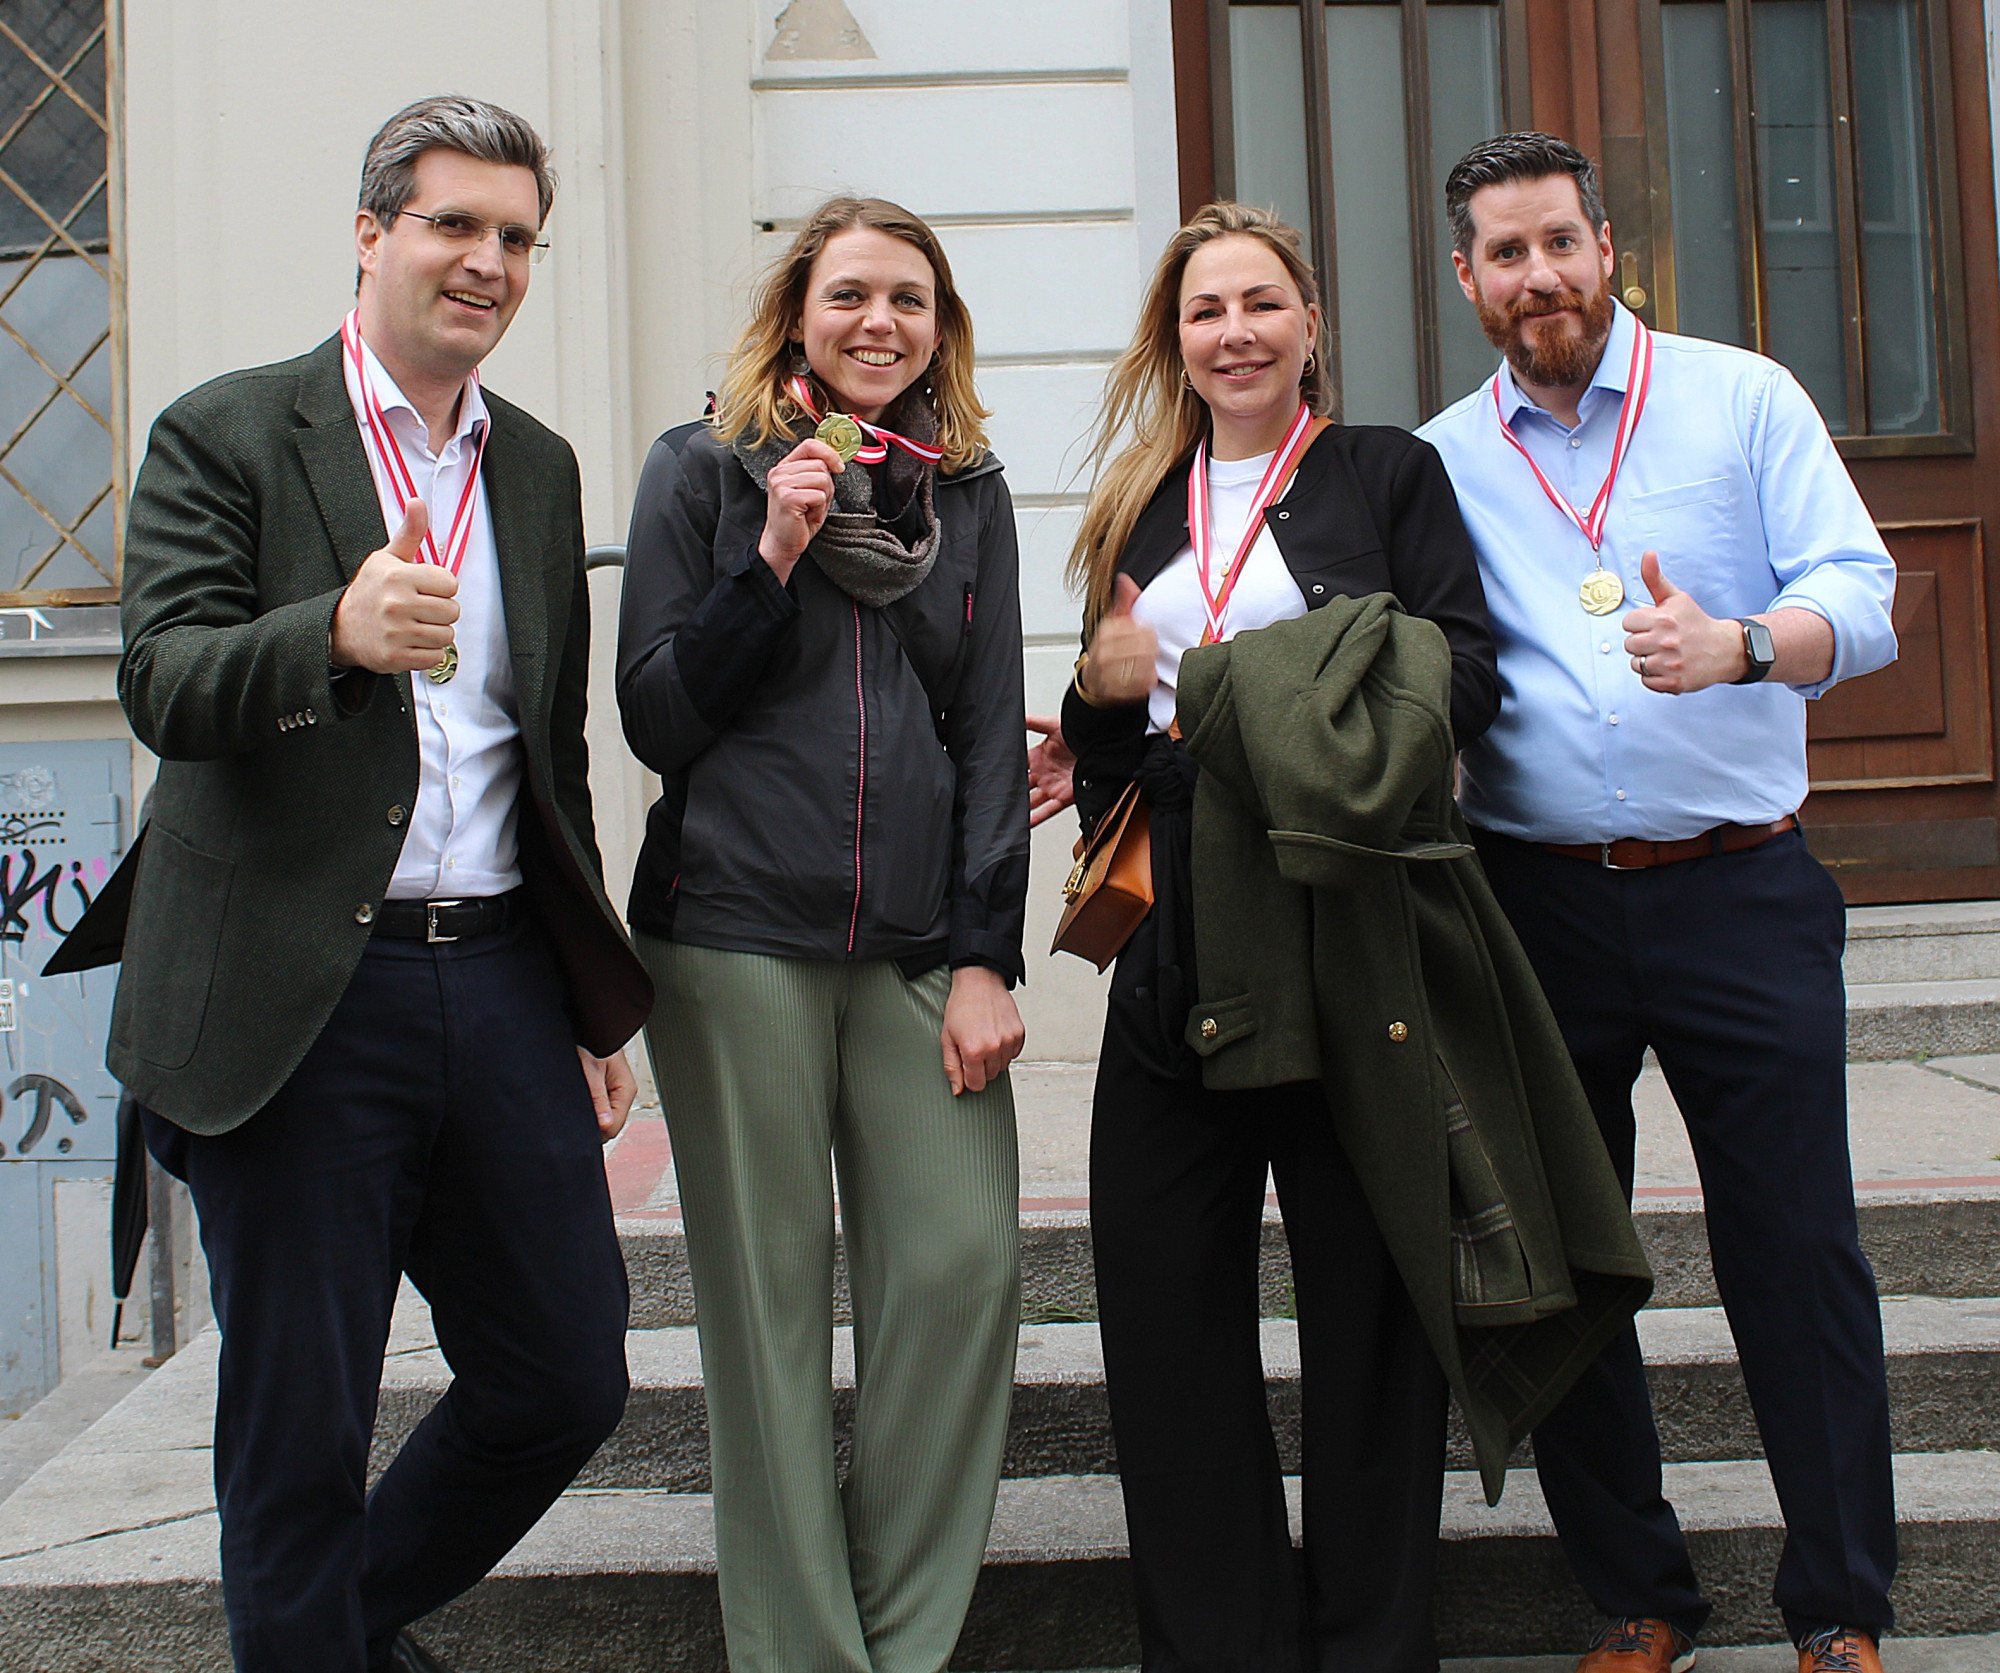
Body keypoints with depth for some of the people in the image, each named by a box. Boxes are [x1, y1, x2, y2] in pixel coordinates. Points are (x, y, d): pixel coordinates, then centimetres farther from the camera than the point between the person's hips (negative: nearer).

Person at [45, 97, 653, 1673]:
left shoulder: (541, 468, 15)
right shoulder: (227, 434, 0)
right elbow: (162, 684, -13)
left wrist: (593, 1006, 17)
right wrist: (335, 633, -33)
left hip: (501, 979, 5)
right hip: (301, 998, -5)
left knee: (569, 1379, 10)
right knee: (298, 1434, 3)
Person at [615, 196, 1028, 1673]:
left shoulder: (969, 493, 14)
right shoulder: (705, 472, 6)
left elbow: (991, 733, 10)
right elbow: (655, 719, 2)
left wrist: (984, 956, 1)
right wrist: (773, 560, -10)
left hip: (917, 944, 2)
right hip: (736, 938, -2)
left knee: (965, 1268, -6)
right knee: (770, 1300, 1)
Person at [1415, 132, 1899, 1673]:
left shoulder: (1742, 397, 4)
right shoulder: (1438, 462, 9)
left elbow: (1861, 594, -5)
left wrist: (1737, 647, -27)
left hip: (1742, 895, -2)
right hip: (1537, 899, 2)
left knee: (1798, 1254, -1)